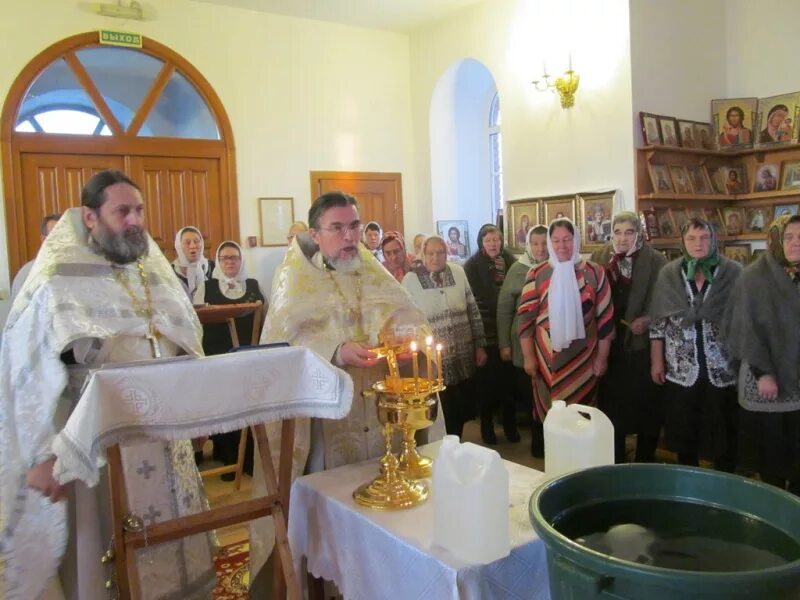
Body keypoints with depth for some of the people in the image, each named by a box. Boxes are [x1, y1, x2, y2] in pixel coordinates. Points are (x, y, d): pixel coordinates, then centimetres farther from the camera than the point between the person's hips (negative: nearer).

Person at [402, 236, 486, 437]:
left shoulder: (458, 272, 4)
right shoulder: (410, 280, -7)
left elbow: (473, 312, 9)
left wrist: (480, 346, 8)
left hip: (464, 359, 4)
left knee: (462, 410, 15)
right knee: (442, 415, 5)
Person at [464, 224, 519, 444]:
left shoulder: (509, 260, 7)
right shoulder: (472, 265, -3)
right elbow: (473, 297, -9)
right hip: (484, 330, -3)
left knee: (508, 377, 4)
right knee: (487, 379, 2)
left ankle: (510, 424, 19)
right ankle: (487, 425, 17)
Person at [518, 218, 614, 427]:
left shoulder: (594, 272, 0)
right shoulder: (537, 274, -1)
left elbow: (605, 317, 3)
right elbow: (526, 317, 0)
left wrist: (602, 357, 3)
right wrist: (528, 357, -2)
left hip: (584, 358, 0)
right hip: (547, 359, 0)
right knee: (549, 415, 9)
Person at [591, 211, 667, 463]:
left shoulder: (656, 260, -3)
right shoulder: (599, 258, 4)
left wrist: (649, 320, -17)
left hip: (643, 344, -2)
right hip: (610, 344, 2)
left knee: (646, 405, 8)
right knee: (611, 405, 11)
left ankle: (645, 464, 26)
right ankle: (614, 464, 27)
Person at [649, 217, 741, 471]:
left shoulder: (734, 272, -1)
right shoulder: (668, 274, 3)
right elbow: (658, 321, 4)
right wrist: (656, 361, 1)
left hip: (723, 368, -1)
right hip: (681, 369, 1)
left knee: (724, 434, 8)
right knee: (684, 433, 12)